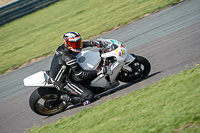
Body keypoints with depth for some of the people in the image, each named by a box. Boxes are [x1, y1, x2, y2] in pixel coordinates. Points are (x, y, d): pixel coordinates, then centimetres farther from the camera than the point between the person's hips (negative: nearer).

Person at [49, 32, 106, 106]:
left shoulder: (63, 47, -5)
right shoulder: (68, 57, -30)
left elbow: (79, 44, 16)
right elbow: (80, 75, -25)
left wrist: (93, 43, 10)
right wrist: (99, 72, -24)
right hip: (62, 83, -10)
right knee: (89, 96, -13)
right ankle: (66, 98, -3)